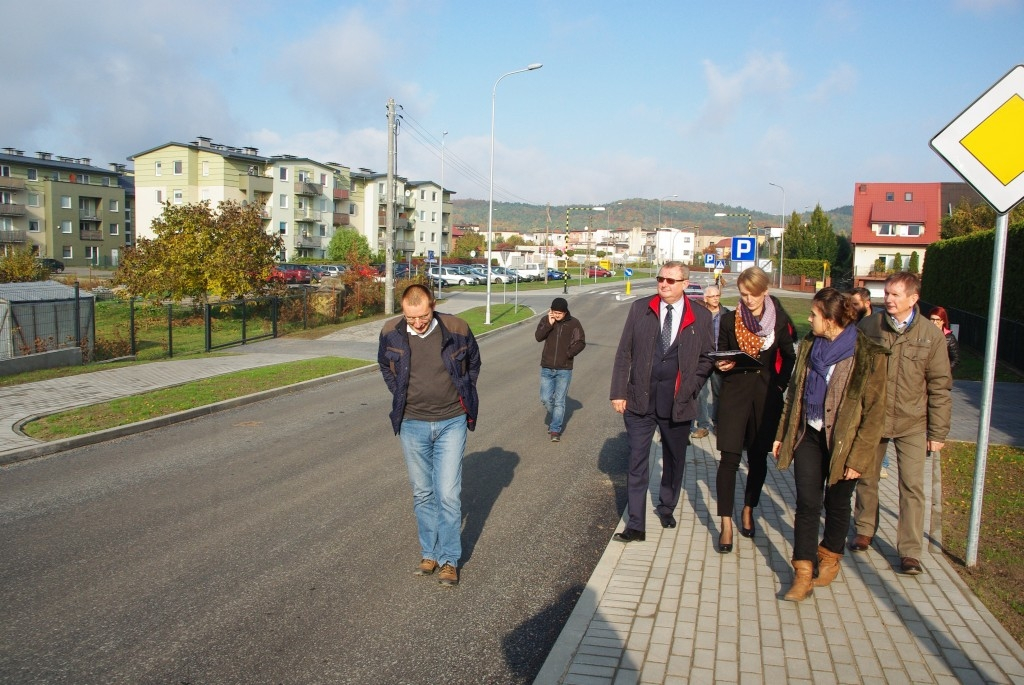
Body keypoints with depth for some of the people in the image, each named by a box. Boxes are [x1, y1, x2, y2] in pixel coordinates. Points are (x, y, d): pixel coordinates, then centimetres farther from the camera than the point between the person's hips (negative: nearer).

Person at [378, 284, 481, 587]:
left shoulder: (456, 329, -11)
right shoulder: (391, 333, -8)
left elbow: (473, 363, 9)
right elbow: (385, 365, 14)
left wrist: (464, 395, 4)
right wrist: (399, 395, 5)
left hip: (451, 423, -2)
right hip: (412, 425, 2)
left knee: (448, 494, -2)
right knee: (422, 494, 12)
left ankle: (449, 559, 13)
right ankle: (429, 553, 27)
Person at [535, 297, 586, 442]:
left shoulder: (574, 323, -6)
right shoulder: (546, 320, -1)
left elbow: (581, 342, -4)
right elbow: (538, 337, -13)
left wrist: (569, 353, -15)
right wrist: (549, 324, -23)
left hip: (564, 369, -2)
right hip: (547, 368, 2)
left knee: (559, 401, 0)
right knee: (545, 399, 4)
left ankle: (555, 430, 8)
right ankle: (556, 419, 31)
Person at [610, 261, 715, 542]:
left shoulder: (701, 317, 0)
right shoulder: (640, 309, 1)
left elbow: (706, 358, 6)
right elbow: (624, 354, 1)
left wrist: (689, 389, -4)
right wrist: (618, 392, -4)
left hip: (677, 403, 1)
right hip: (640, 400, 0)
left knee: (674, 461, 17)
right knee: (637, 463, 1)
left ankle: (666, 508, 40)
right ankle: (635, 525, 9)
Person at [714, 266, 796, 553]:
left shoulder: (780, 320, 0)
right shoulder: (729, 320, -1)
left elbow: (789, 357, 10)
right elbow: (720, 355, 7)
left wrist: (781, 384, -1)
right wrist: (721, 365, -14)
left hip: (766, 396, 1)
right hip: (734, 393, -1)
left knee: (758, 458, 12)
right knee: (730, 458, -7)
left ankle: (748, 512, 31)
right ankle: (726, 524, -3)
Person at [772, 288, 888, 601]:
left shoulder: (868, 355, -15)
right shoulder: (809, 344, 2)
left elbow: (874, 411, -13)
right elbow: (794, 390, 10)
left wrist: (858, 457, -15)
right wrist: (782, 433, 10)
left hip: (843, 441, -4)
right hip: (808, 435, 4)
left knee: (837, 504, 13)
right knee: (807, 503, 0)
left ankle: (830, 558, 35)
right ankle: (803, 573, 6)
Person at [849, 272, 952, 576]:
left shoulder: (931, 336, -5)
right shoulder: (868, 327, -4)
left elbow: (939, 387, -2)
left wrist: (938, 432, -2)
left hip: (911, 424, -1)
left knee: (912, 487, -2)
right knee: (866, 478, 14)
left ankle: (910, 551, 8)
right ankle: (864, 530, 34)